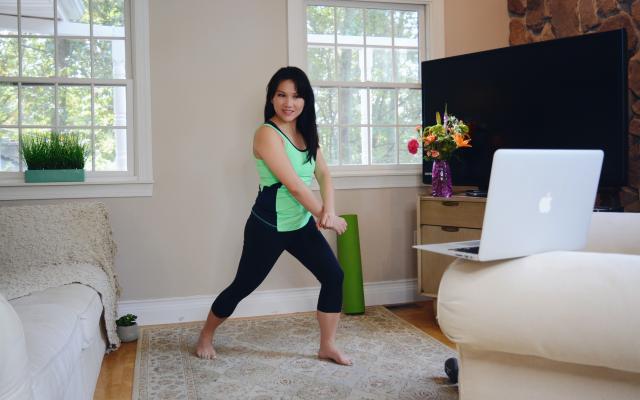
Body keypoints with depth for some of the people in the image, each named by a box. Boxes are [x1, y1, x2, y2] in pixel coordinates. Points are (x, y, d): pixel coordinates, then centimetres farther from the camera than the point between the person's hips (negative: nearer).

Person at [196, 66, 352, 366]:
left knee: (334, 276, -2)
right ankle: (205, 336, 32)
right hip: (268, 227, -7)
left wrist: (329, 210, -17)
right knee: (243, 286, 7)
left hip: (302, 223, 7)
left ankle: (327, 347, 13)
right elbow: (293, 185, -22)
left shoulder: (306, 133, 7)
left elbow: (323, 174, 1)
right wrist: (323, 215, -13)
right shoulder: (268, 134, -18)